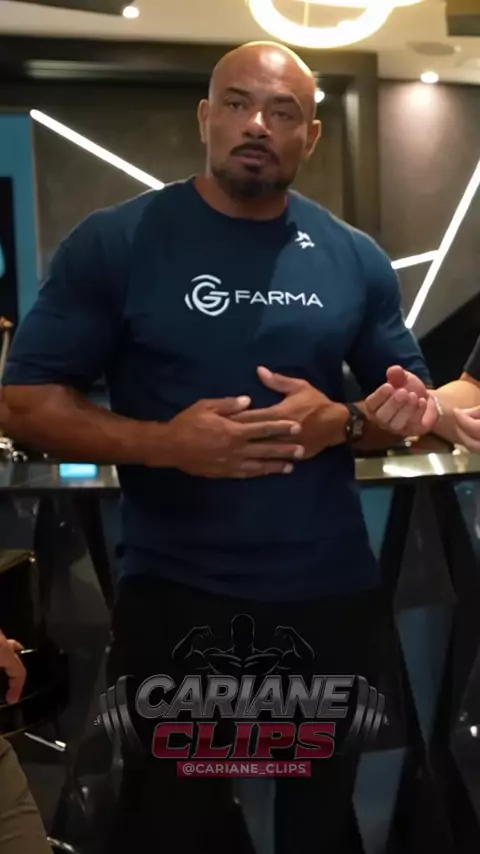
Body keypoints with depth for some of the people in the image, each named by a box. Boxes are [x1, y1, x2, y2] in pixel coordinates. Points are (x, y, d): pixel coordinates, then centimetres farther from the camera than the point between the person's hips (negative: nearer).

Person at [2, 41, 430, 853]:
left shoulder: (355, 259, 4)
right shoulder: (113, 242, -6)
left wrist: (341, 422, -12)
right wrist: (164, 441, -22)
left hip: (333, 592, 3)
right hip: (174, 595, -3)